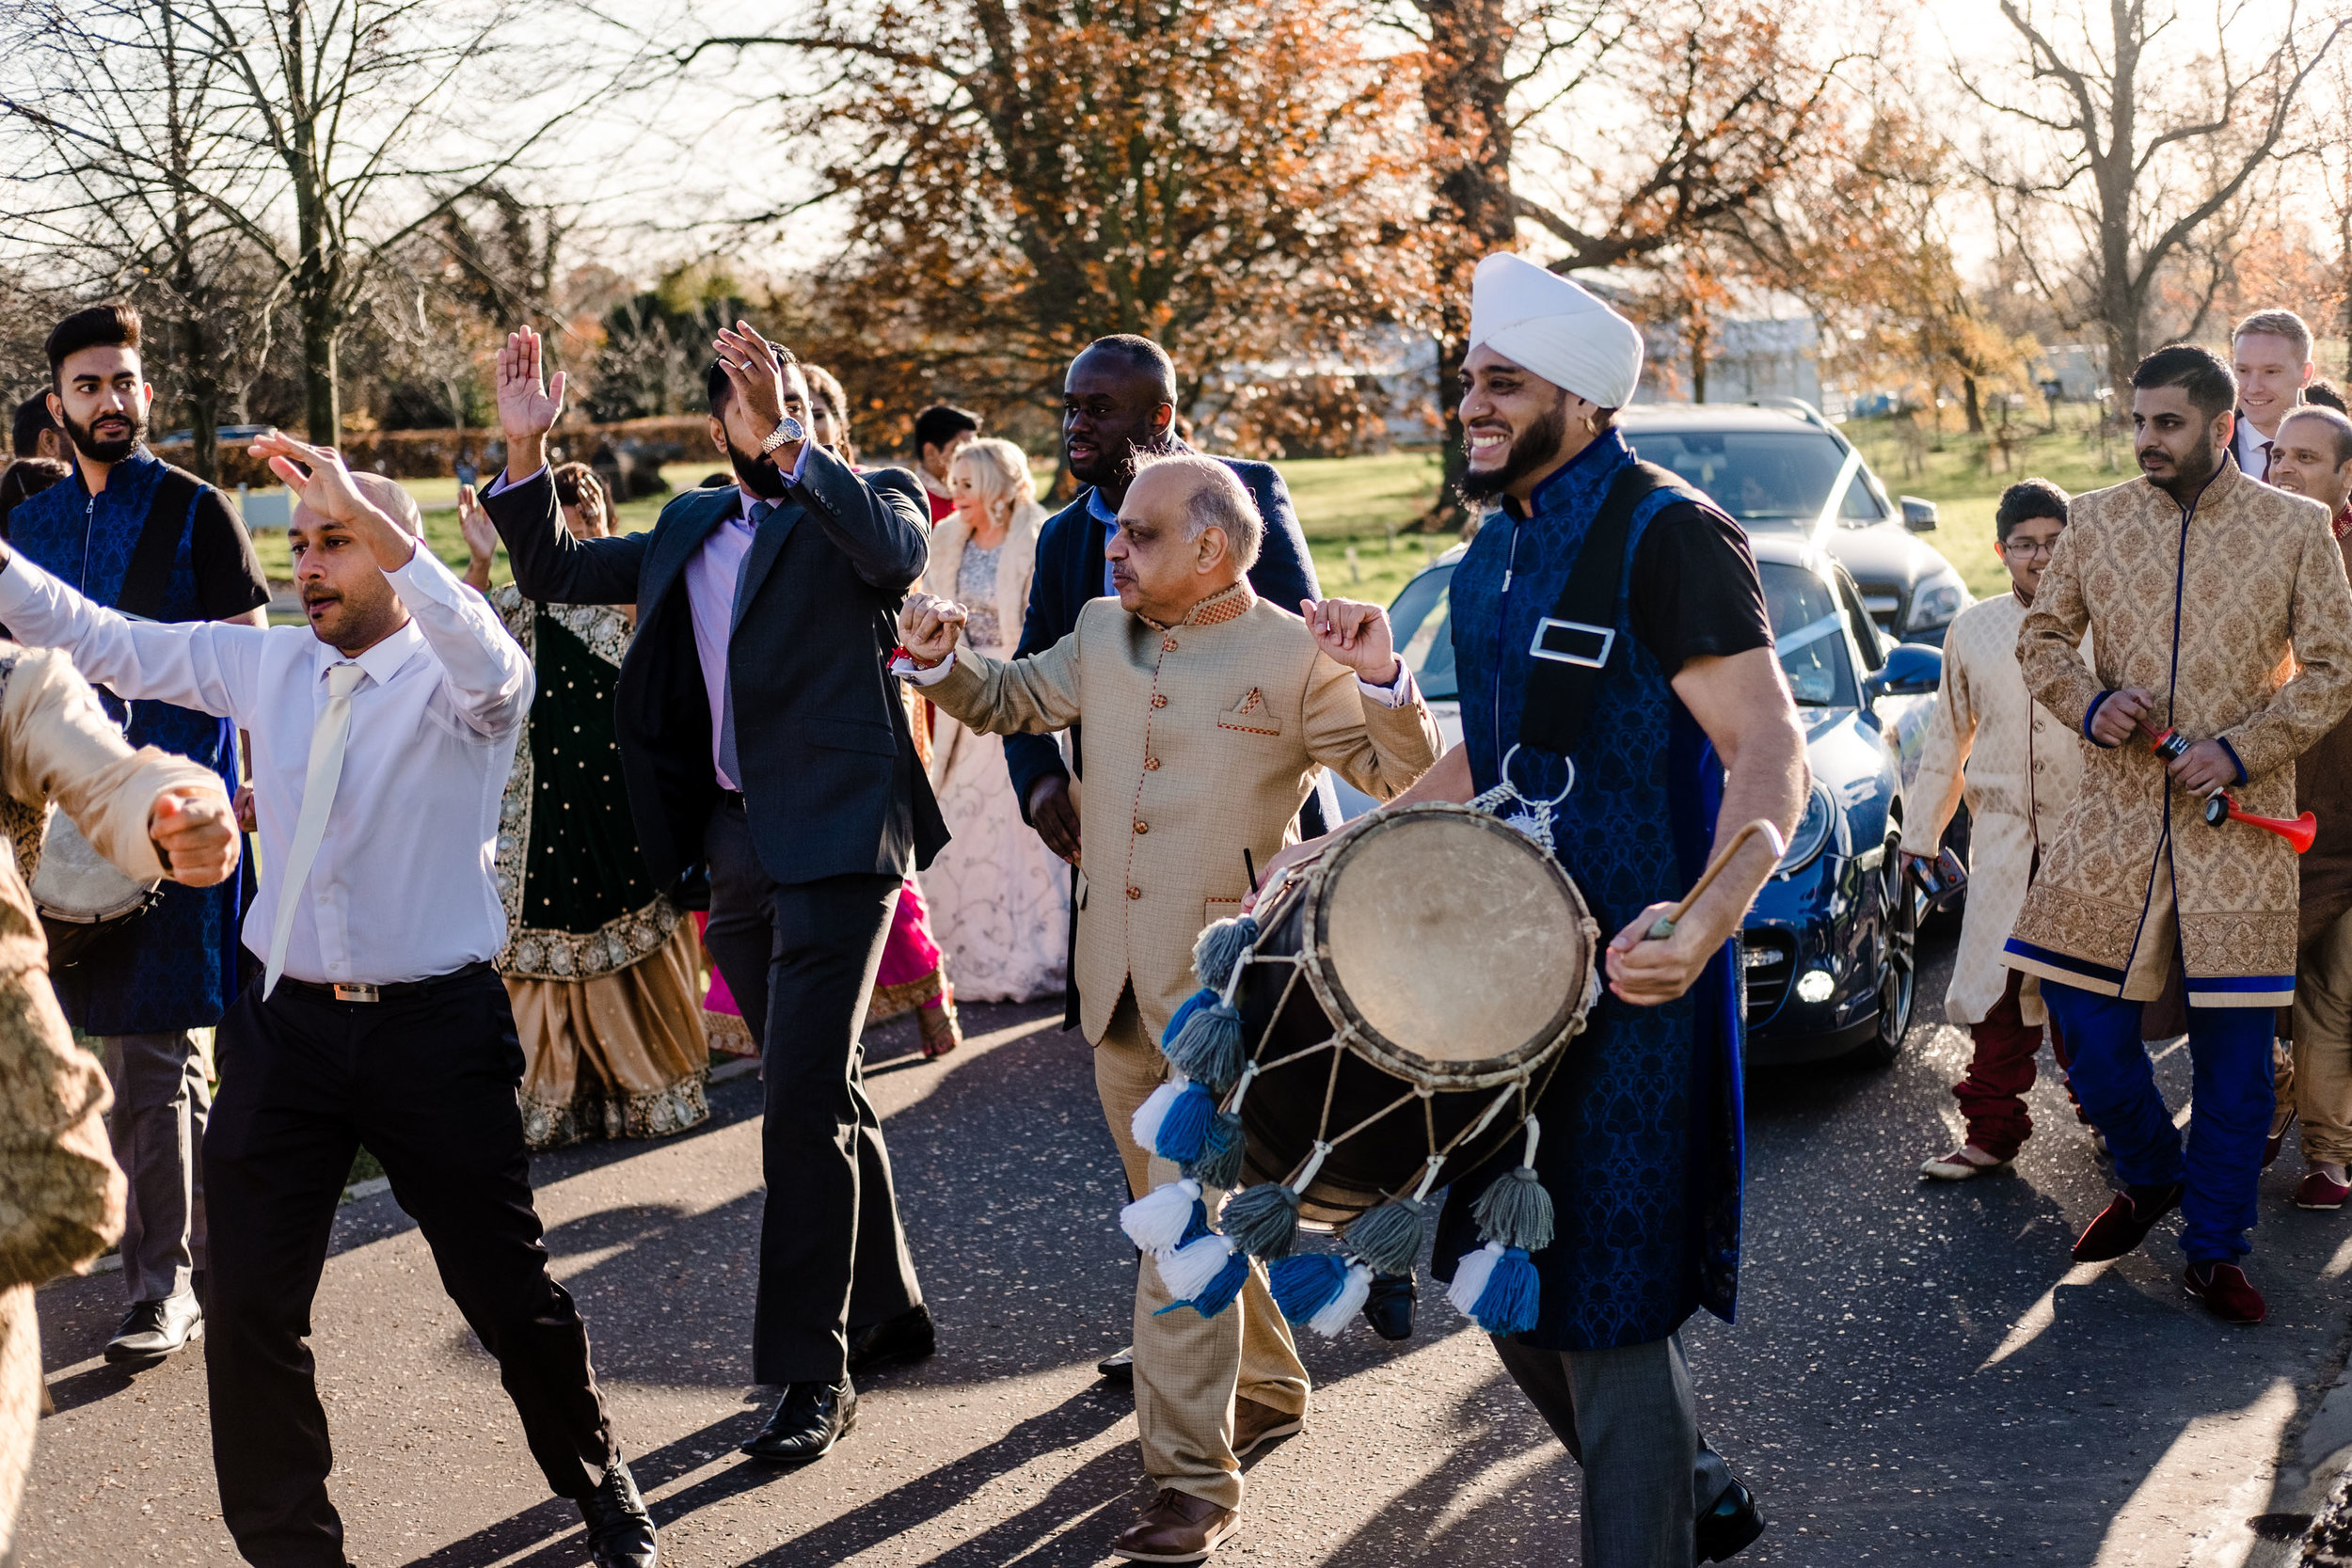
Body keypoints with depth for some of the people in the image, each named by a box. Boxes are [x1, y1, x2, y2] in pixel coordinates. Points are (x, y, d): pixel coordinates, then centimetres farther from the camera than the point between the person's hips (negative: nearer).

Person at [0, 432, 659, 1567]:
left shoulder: (457, 683, -8)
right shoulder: (263, 666, 7)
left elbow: (491, 664, -31)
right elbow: (100, 641, 7)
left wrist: (367, 514, -38)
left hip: (437, 1029, -4)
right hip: (288, 1022, 4)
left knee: (506, 1290, 8)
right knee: (249, 1303, 4)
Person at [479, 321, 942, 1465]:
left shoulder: (856, 506, 0)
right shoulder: (690, 531, 17)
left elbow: (898, 550, -23)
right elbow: (554, 573, 17)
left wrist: (788, 447, -34)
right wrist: (525, 452, 3)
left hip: (836, 839, -7)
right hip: (735, 846, 7)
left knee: (804, 1096, -12)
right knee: (819, 1093, 16)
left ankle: (811, 1371, -4)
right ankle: (887, 1310, 32)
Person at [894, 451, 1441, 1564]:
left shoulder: (1296, 657, -7)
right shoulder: (1102, 635, 9)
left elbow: (1403, 779, -8)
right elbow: (1007, 700, 23)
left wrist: (1382, 679, -26)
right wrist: (942, 660, 3)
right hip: (1118, 978, 7)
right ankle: (1265, 1388, 39)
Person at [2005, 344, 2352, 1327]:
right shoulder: (2095, 520, 5)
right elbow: (2041, 636, 12)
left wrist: (2239, 751, -12)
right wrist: (2090, 704, -9)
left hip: (2238, 817, -2)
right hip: (2115, 806, 2)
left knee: (2234, 1039, 2)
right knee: (2082, 1005, 1)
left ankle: (2214, 1249, 15)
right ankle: (2150, 1176, 28)